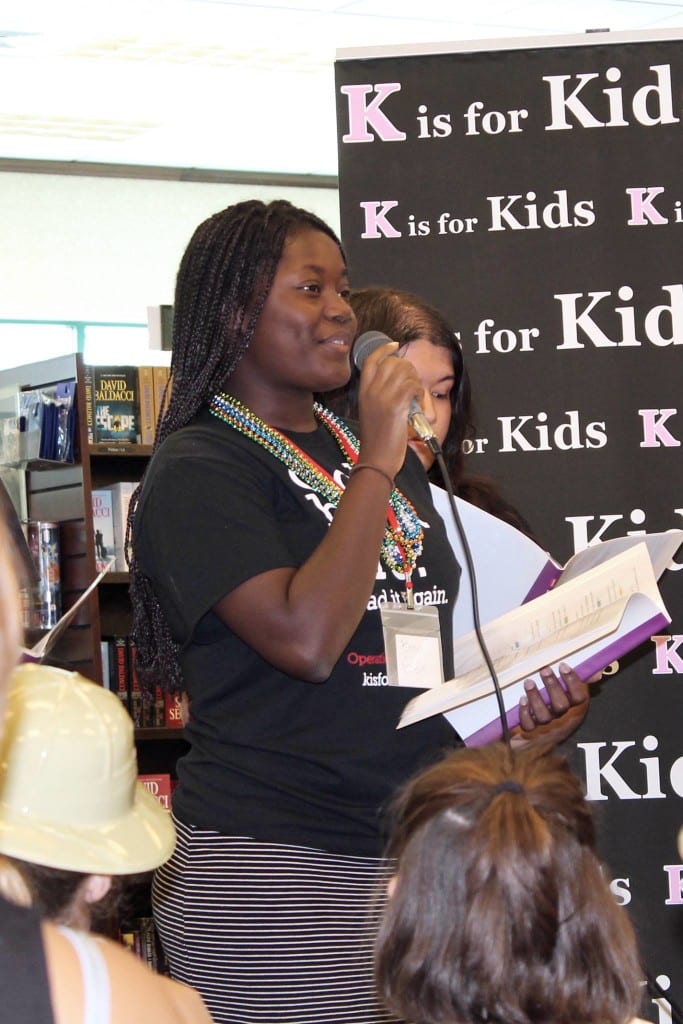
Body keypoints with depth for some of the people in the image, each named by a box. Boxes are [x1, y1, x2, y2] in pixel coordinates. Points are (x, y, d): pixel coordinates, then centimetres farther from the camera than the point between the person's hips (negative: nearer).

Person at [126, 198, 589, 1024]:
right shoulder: (199, 468, -8)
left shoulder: (375, 450, 17)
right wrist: (377, 464, -16)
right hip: (270, 866, -7)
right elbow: (305, 638, -22)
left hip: (423, 849, 7)